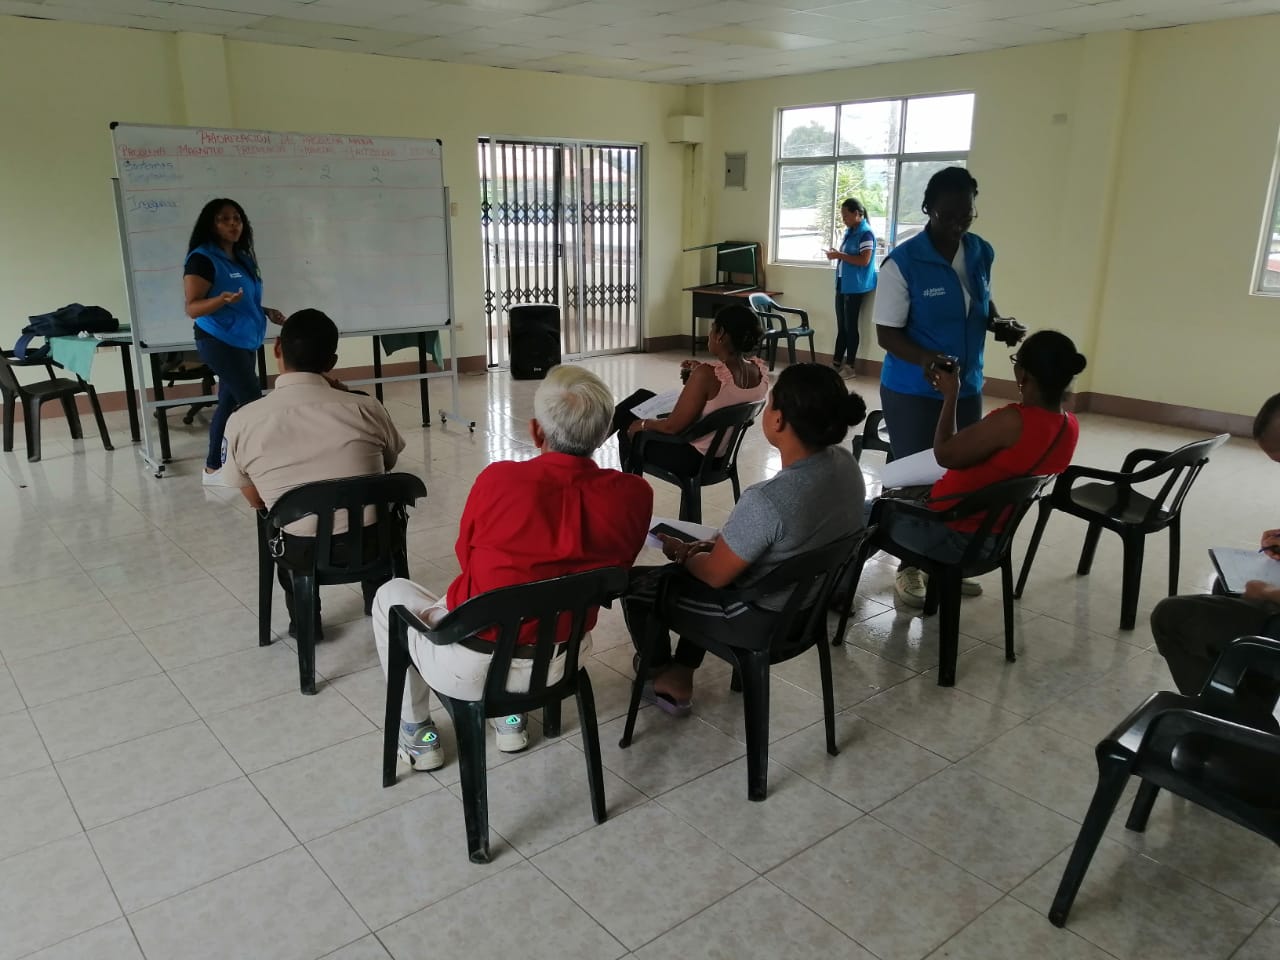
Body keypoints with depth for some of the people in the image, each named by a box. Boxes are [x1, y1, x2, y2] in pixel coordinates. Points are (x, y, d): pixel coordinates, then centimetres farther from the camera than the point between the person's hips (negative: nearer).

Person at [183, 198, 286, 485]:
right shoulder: (202, 259, -13)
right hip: (219, 342, -8)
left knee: (230, 403, 10)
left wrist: (266, 312, 12)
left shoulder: (242, 258, 12)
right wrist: (222, 299, -33)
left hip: (244, 342, 8)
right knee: (253, 402, -10)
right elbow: (192, 308, -17)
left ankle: (214, 468, 18)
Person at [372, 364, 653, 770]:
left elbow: (466, 558, -4)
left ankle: (417, 734, 31)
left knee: (392, 594, 25)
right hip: (564, 662, 4)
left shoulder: (499, 479, -23)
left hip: (473, 670, -4)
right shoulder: (635, 494, -15)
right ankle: (510, 716, 38)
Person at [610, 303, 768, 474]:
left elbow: (672, 426, -24)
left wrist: (643, 425, -6)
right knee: (642, 396, 23)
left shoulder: (707, 375, -32)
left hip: (690, 459, -7)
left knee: (628, 432, 23)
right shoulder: (761, 369, -10)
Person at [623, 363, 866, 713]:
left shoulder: (766, 500, -35)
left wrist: (682, 552, 0)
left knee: (635, 584, 14)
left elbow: (716, 575, -20)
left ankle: (660, 675, 38)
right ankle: (680, 675, 36)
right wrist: (722, 541, 5)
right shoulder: (845, 463, -10)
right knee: (707, 555, 32)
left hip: (762, 620, -8)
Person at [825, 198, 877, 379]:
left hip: (856, 287, -8)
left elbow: (864, 260, -22)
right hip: (842, 284, 8)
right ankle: (836, 363, 18)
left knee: (850, 326, -3)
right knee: (841, 326, 12)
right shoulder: (849, 232, 14)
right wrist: (836, 254, 6)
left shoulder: (866, 234, -12)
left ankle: (849, 367, 3)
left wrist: (840, 255, -18)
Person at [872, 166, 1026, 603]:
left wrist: (999, 323, -4)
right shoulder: (903, 262, -16)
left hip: (967, 388, 6)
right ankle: (910, 566, 20)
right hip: (913, 392, -6)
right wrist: (926, 359, -34)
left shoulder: (982, 253, 2)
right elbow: (887, 333, -16)